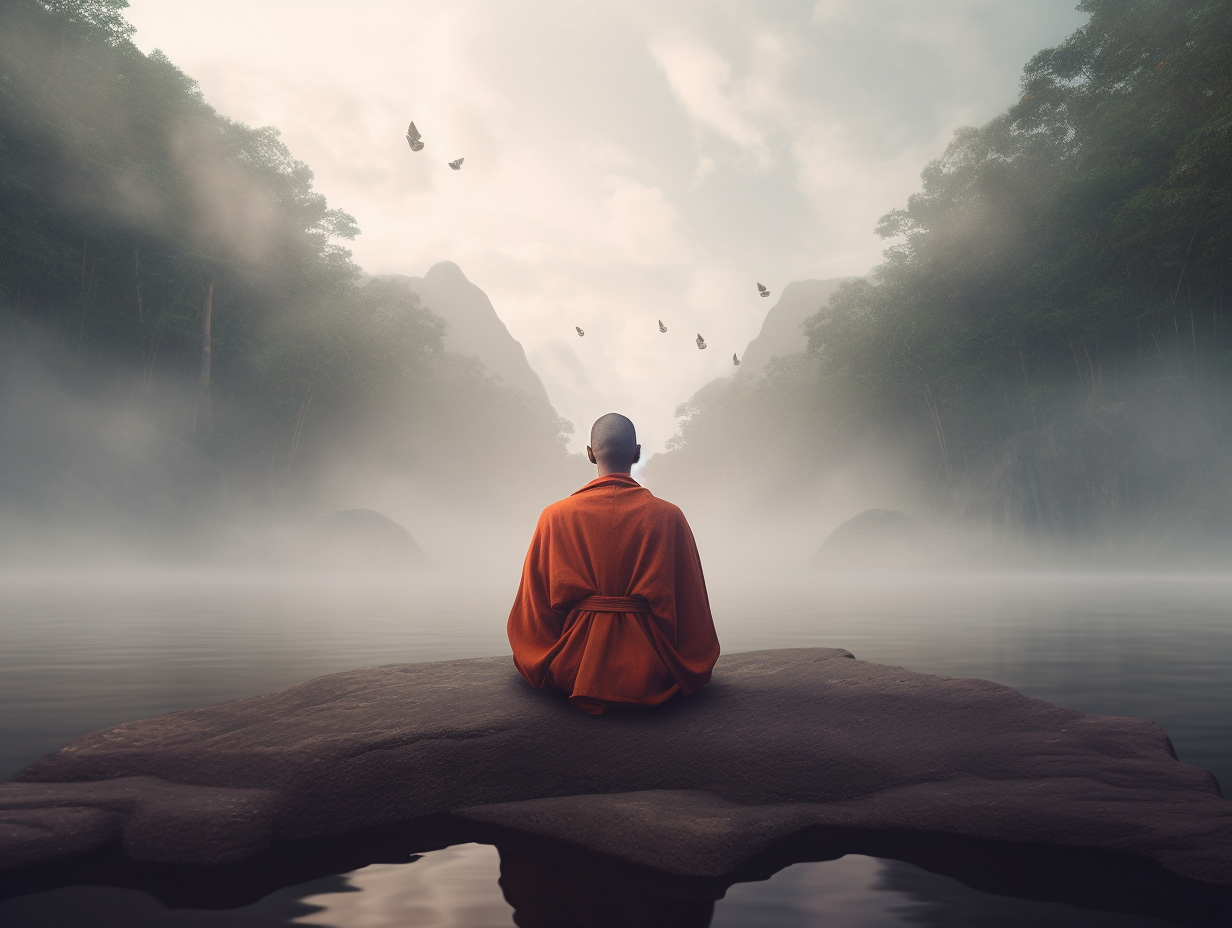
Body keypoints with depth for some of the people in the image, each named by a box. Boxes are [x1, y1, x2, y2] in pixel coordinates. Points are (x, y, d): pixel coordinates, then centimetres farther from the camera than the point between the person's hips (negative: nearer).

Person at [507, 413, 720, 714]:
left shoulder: (555, 516, -5)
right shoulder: (669, 517, -7)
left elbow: (534, 606, 0)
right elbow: (691, 608, -1)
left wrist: (542, 666, 18)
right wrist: (692, 672, 16)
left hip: (573, 672, 1)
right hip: (651, 674, 0)